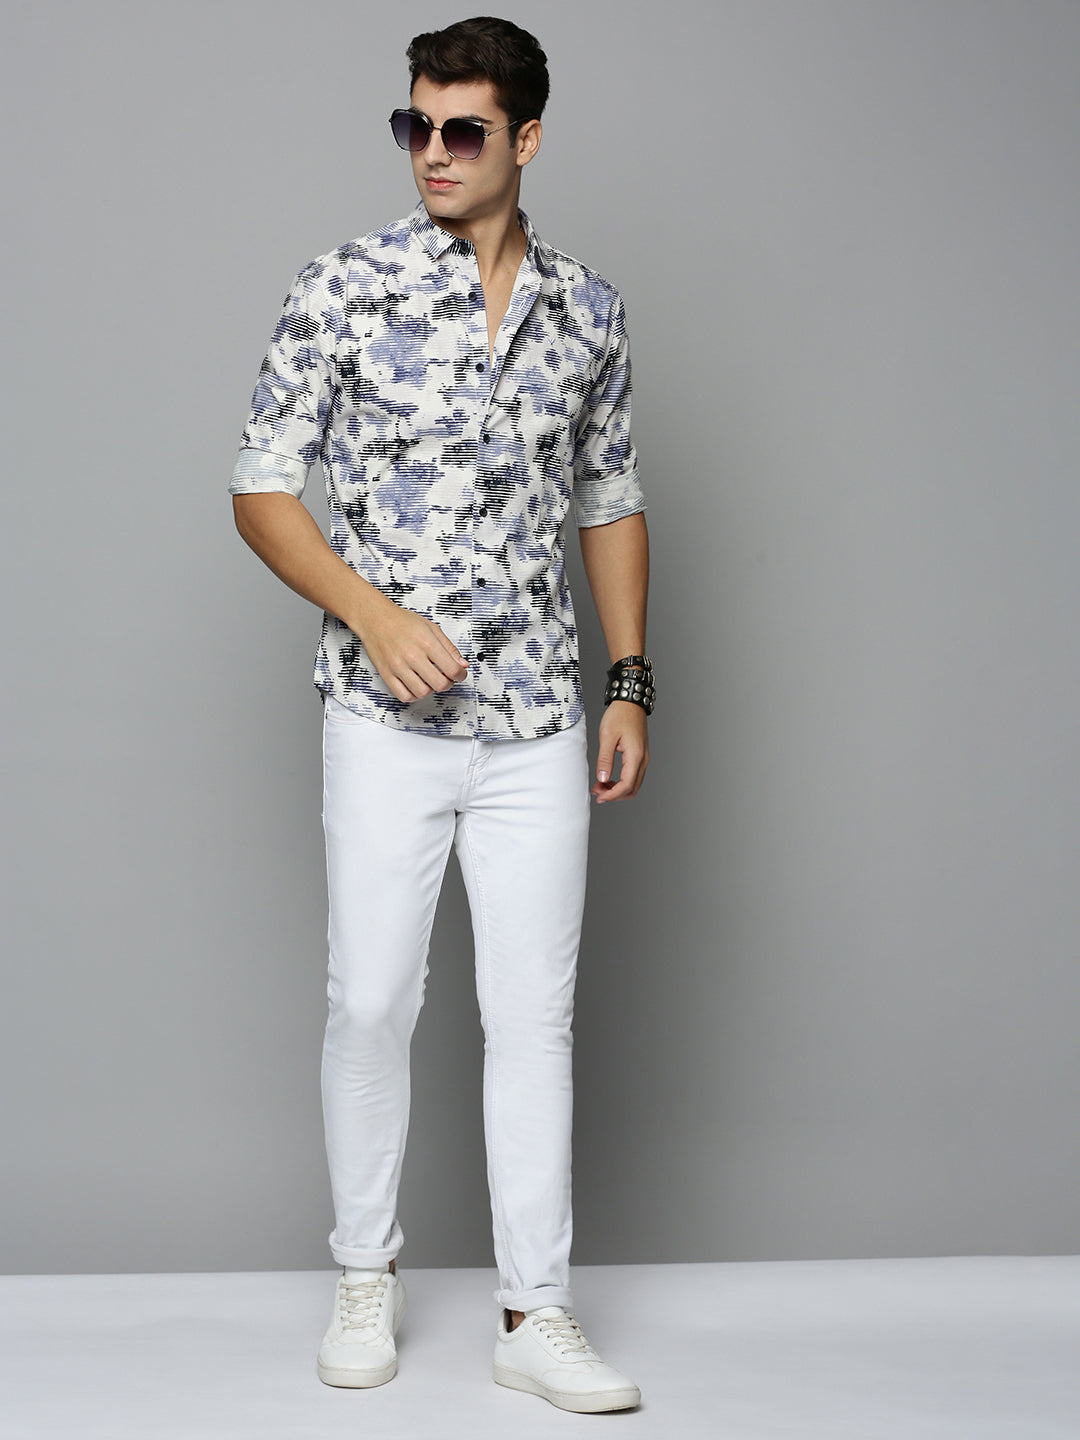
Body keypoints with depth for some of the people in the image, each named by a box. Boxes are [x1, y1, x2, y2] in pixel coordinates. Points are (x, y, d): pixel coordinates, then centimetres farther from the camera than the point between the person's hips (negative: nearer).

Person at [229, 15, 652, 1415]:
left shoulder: (589, 311, 6)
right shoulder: (346, 289, -4)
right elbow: (263, 490, -2)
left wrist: (631, 682, 9)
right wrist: (374, 612, -16)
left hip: (538, 723, 2)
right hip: (388, 719, -2)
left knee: (535, 1010, 4)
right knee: (372, 999, 4)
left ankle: (538, 1316, 13)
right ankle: (368, 1276, 24)